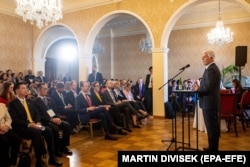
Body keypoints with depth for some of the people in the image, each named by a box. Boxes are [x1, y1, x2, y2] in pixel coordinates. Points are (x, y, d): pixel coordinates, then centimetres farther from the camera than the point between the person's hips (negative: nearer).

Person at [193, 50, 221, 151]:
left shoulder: (211, 69, -18)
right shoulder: (212, 68, 16)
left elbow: (208, 87, -25)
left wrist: (197, 89, -9)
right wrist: (199, 88, 6)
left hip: (209, 102, -11)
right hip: (211, 102, 11)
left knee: (211, 127, -2)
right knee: (213, 126, 17)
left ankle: (212, 148, 8)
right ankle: (213, 147, 28)